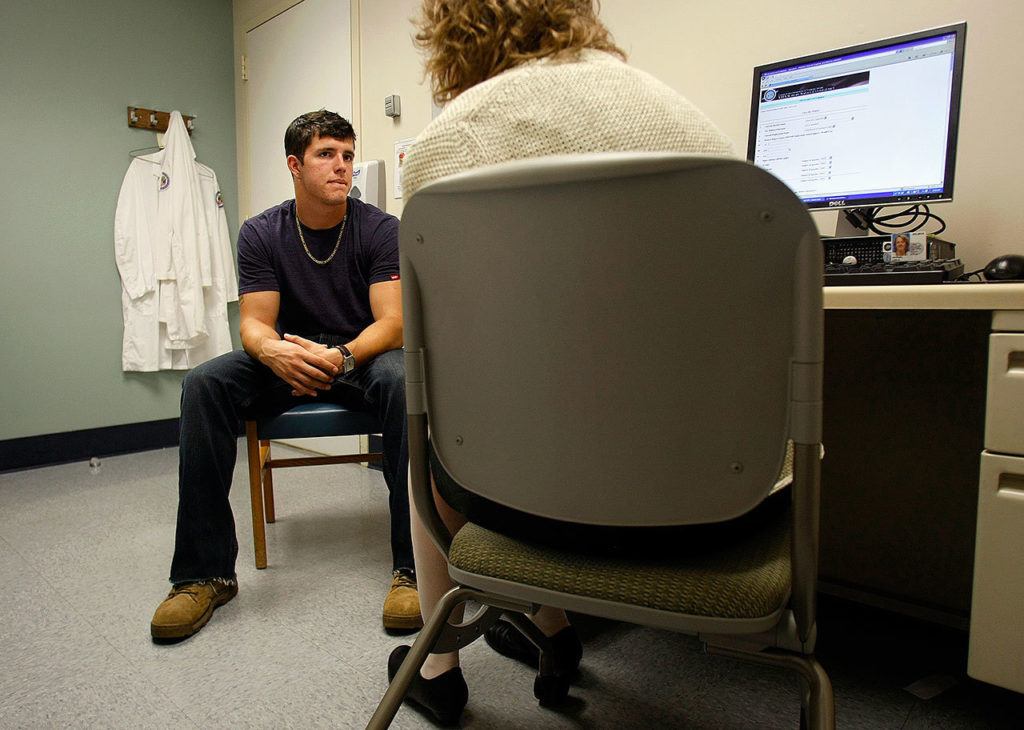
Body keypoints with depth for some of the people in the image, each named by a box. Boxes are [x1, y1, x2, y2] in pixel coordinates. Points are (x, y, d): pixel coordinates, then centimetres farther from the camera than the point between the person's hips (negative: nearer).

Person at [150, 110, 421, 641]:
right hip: (289, 362, 3)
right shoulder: (261, 233, 0)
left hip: (362, 356, -2)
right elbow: (254, 323, -6)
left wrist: (341, 357, -37)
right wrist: (273, 351, -33)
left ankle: (411, 566, -31)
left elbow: (391, 324, -15)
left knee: (402, 380, -37)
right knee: (203, 384, -24)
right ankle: (205, 573, -18)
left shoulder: (380, 229, -7)